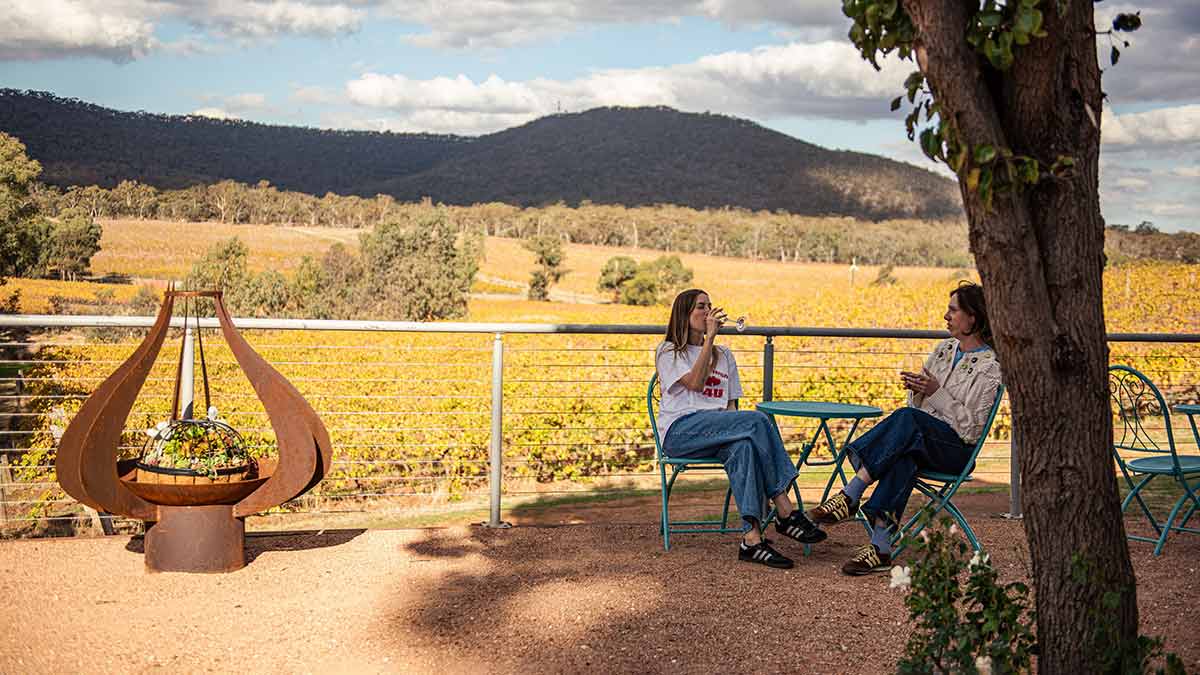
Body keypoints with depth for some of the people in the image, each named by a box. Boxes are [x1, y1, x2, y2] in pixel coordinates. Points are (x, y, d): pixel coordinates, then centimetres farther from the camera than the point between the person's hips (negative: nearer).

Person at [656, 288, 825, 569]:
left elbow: (730, 403, 20)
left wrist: (735, 425, -3)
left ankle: (752, 538, -45)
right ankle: (786, 512, -30)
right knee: (758, 420, -29)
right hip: (680, 431, -5)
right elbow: (695, 382, -8)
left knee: (743, 447, -35)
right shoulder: (668, 352, 11)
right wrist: (710, 336, -8)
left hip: (717, 432, 5)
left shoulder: (723, 355, 28)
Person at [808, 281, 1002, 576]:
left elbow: (971, 429, -11)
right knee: (905, 456, -34)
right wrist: (917, 388, -4)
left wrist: (936, 393, -18)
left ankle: (849, 496, -37)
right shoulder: (944, 348, 15)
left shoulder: (989, 366, -6)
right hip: (921, 437, 5)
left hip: (955, 449, -5)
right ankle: (880, 546, -42)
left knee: (907, 418, -35)